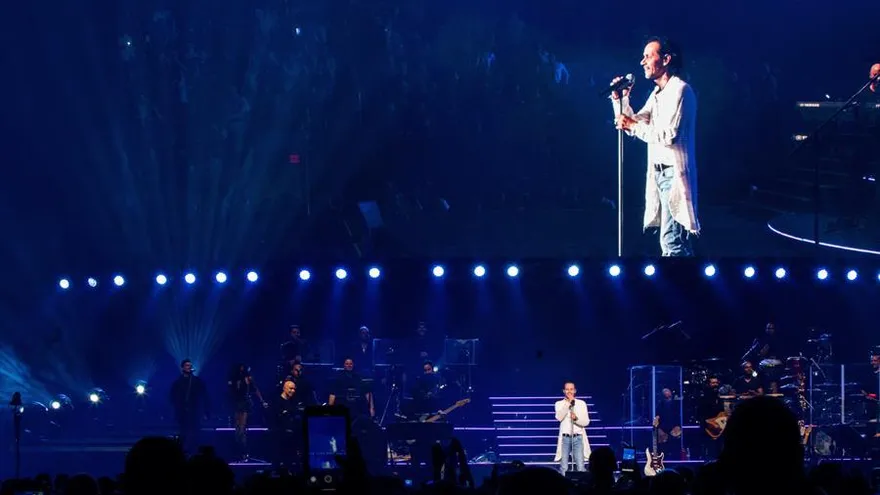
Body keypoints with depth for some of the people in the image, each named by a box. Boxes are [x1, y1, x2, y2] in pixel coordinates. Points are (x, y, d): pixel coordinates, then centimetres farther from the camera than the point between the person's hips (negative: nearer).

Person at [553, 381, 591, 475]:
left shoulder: (581, 403, 8)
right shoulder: (559, 404, 8)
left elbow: (586, 422, 2)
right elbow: (559, 417, -11)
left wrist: (576, 418, -16)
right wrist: (568, 403, -14)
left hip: (578, 438, 0)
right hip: (565, 438, 0)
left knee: (580, 467, -8)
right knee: (563, 468, -5)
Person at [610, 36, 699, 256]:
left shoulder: (679, 90, -13)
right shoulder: (657, 93, 16)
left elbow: (669, 135, -22)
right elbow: (633, 125, 18)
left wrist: (633, 125, -14)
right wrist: (620, 100, 4)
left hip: (673, 174, -10)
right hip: (660, 172, 10)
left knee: (671, 241, -13)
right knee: (678, 239, 13)